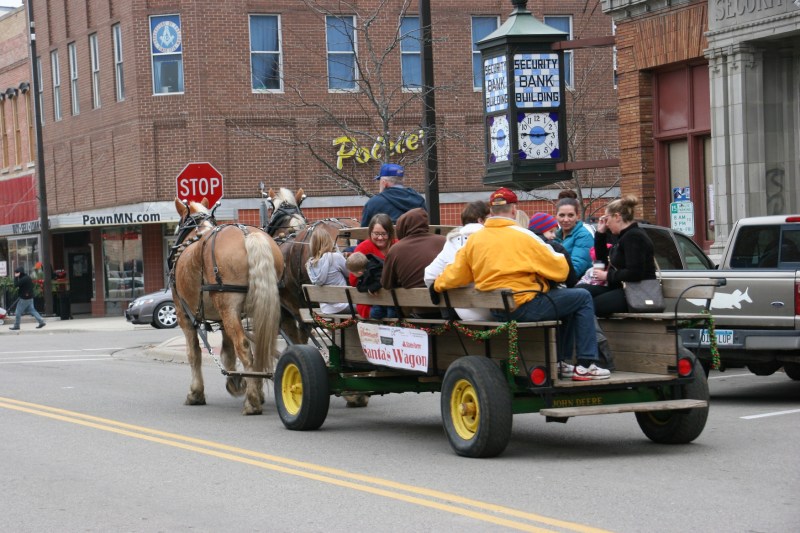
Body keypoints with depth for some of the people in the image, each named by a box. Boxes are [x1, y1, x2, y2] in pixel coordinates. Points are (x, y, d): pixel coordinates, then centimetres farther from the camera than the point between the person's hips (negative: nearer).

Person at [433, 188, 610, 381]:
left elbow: (456, 274, 6)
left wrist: (438, 285, 25)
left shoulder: (473, 239, 4)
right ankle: (586, 365, 1)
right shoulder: (522, 236, -11)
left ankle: (561, 361, 30)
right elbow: (560, 270, -6)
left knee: (563, 300, 28)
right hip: (524, 306, -8)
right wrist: (561, 257, 17)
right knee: (582, 298, 6)